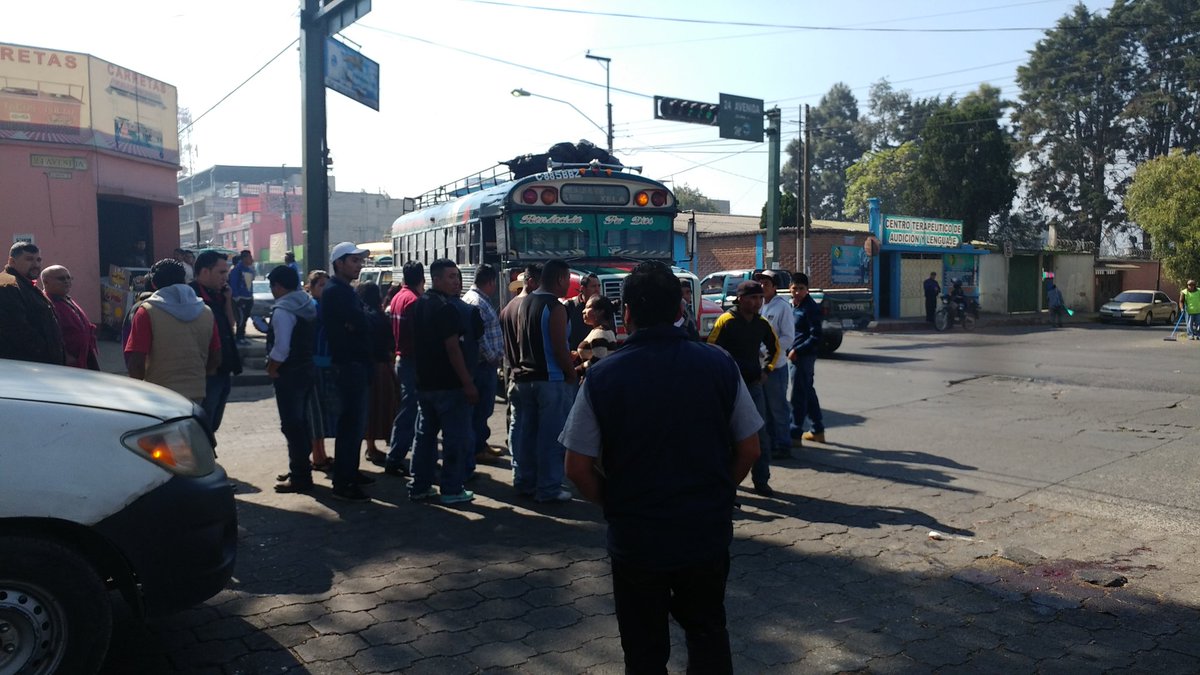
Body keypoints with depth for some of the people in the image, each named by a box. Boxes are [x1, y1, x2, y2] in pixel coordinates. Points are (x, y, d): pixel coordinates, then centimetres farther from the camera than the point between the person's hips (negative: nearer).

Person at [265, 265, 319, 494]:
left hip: (289, 374, -9)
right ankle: (300, 469, 28)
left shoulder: (283, 310, -18)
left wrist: (271, 370, -8)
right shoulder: (308, 304, 10)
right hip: (308, 370, 9)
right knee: (301, 422, 18)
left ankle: (300, 477, 3)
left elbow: (281, 348, -24)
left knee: (292, 426, -2)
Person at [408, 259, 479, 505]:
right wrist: (468, 383, -18)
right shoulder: (445, 308, -16)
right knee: (456, 438, 0)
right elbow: (453, 349, -20)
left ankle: (420, 487, 19)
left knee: (425, 434, 14)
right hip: (448, 384, -9)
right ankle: (451, 489, 4)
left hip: (424, 383, 9)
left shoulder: (420, 305, 11)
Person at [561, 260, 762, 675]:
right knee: (708, 635, 25)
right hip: (708, 531, 2)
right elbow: (749, 450, -1)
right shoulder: (719, 365, -8)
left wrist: (614, 505, 7)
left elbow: (578, 468, -10)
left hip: (635, 536, -1)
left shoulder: (602, 376, -12)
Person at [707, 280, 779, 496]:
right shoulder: (726, 321, -13)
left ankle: (762, 481, 14)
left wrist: (767, 370, 12)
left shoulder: (762, 324, 6)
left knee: (761, 435, 5)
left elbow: (775, 347, 23)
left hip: (754, 385, 5)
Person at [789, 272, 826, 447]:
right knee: (808, 392, 17)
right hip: (796, 356, 9)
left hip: (804, 356, -9)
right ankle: (818, 430, 28)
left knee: (798, 395, -5)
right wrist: (790, 350, 8)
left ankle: (795, 435, 0)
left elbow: (816, 337, -17)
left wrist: (797, 350, -18)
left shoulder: (811, 308, -13)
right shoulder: (793, 306, 12)